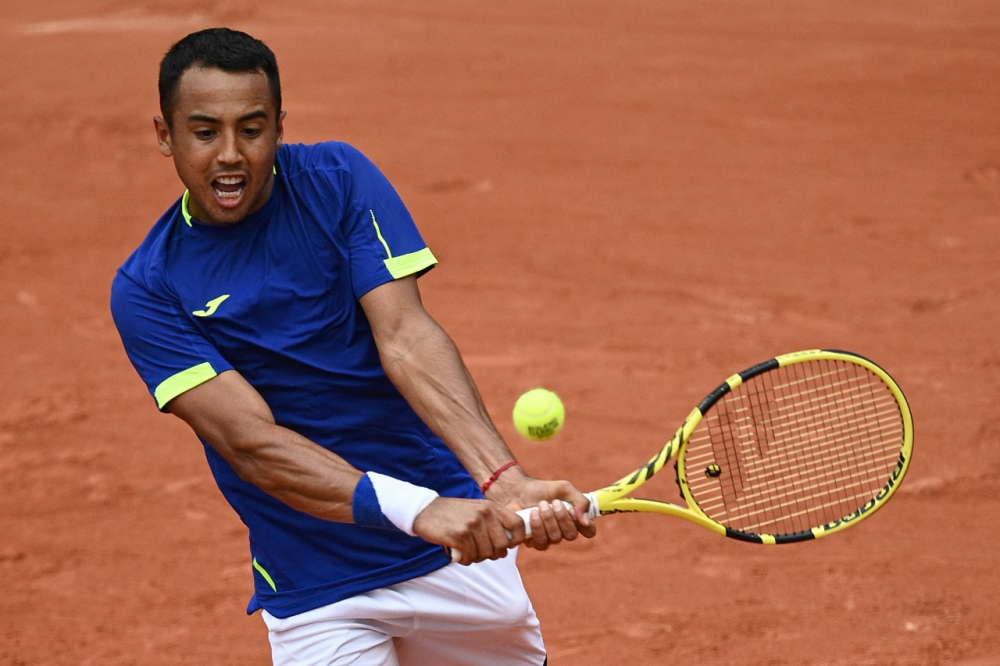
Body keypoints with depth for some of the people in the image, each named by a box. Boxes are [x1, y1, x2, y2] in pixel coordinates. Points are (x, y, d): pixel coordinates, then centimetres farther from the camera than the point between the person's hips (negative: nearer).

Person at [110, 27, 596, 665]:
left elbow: (405, 336, -17)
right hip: (315, 596, -2)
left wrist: (505, 480, -34)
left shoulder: (338, 178, -5)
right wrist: (418, 510, -37)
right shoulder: (146, 291, -10)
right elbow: (251, 441, -22)